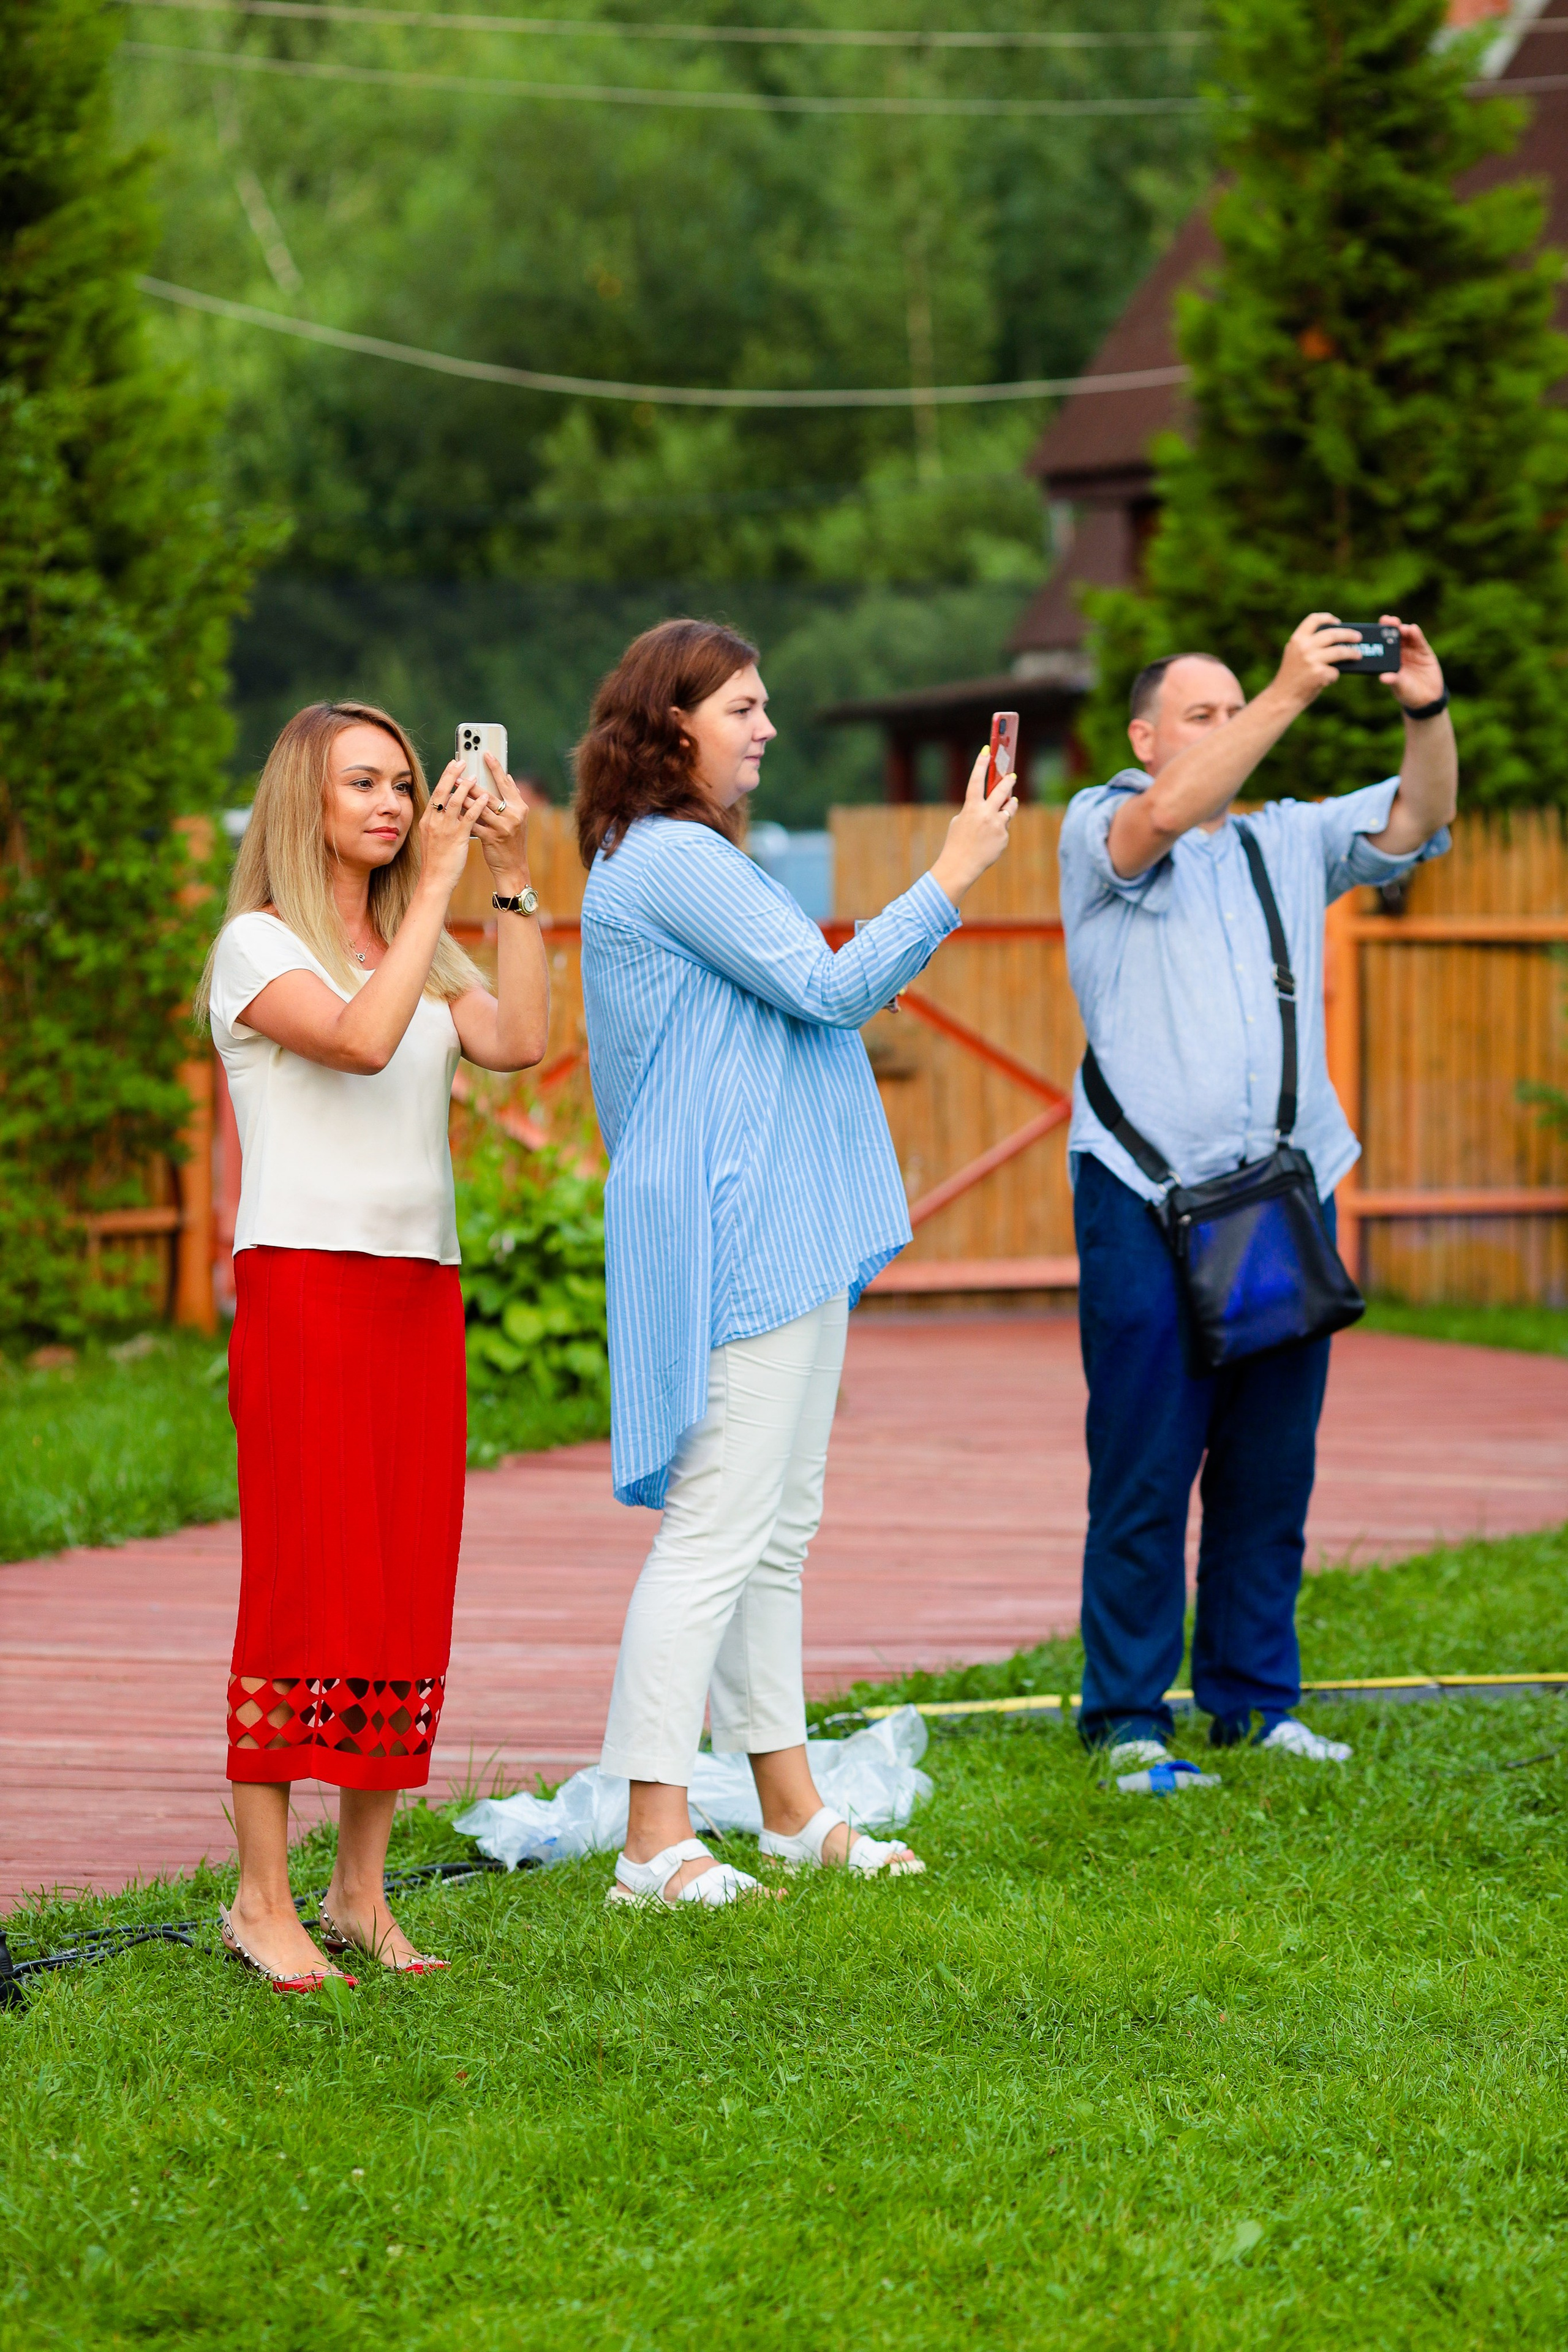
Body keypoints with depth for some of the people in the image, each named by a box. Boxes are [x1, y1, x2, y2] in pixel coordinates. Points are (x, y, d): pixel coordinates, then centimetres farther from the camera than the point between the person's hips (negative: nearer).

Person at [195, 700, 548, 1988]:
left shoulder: (417, 951, 19)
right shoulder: (259, 944, -1)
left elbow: (520, 1040, 0)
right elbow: (360, 1038, -20)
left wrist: (512, 876, -2)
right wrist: (439, 880, -17)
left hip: (422, 1291, 7)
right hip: (304, 1287, -7)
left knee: (409, 1590, 4)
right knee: (303, 1584, -10)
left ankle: (362, 1891, 9)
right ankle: (263, 1897, -6)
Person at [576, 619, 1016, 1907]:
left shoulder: (695, 859, 20)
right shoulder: (666, 860, -13)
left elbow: (804, 995, 29)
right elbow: (825, 987, -15)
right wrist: (956, 875, -11)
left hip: (789, 1237, 11)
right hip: (732, 1235, -11)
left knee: (779, 1532, 14)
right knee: (716, 1531, -12)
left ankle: (792, 1809, 21)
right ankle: (656, 1842, -12)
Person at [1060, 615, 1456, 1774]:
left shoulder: (1291, 841, 18)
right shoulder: (1099, 829, 4)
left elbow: (1416, 819, 7)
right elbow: (1167, 813, -18)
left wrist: (1428, 712, -12)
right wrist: (1290, 693, -22)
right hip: (1147, 1200, -5)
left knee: (1274, 1469, 7)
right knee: (1144, 1471, -3)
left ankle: (1256, 1700, 15)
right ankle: (1127, 1715, 2)